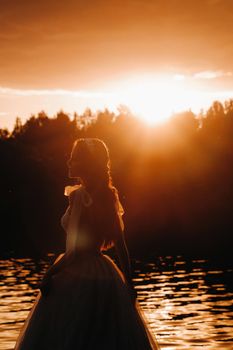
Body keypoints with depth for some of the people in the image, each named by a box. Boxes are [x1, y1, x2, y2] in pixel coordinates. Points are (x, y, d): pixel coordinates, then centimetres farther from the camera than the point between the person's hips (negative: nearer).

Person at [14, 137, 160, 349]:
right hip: (106, 275, 8)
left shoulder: (80, 195, -14)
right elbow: (121, 247, 10)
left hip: (78, 279, -8)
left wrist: (49, 275, -8)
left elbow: (75, 249, -19)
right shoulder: (107, 196, 8)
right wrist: (129, 284, 15)